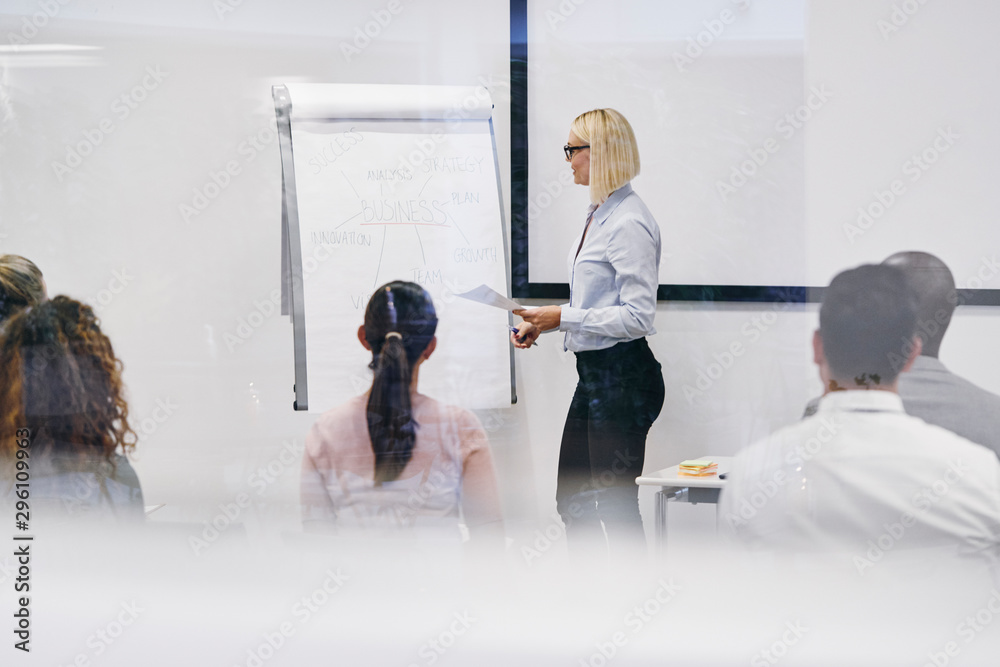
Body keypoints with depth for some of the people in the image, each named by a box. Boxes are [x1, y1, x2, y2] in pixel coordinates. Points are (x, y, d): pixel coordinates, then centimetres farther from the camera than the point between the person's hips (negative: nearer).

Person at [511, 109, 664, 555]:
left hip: (623, 378, -10)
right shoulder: (598, 214, 13)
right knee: (571, 499, 15)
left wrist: (565, 317, -19)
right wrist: (541, 324, 10)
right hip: (594, 374, 10)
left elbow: (637, 317, -22)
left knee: (616, 506, -3)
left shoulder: (629, 223, -17)